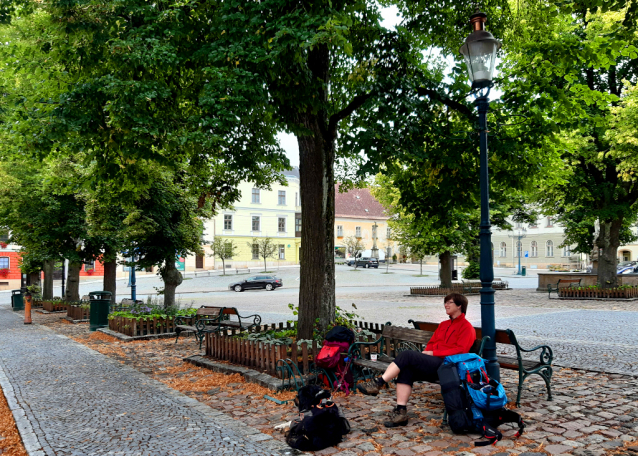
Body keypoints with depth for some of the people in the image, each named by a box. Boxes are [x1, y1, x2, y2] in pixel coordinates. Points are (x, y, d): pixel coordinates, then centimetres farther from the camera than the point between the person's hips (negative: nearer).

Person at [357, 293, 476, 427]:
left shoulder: (466, 327, 3)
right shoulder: (444, 325, 27)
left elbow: (460, 351, -9)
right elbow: (431, 343, 23)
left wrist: (433, 353, -12)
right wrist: (426, 354, -1)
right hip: (433, 363, 7)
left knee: (407, 355, -24)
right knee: (406, 369, -23)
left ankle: (378, 383, -21)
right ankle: (401, 412, -22)